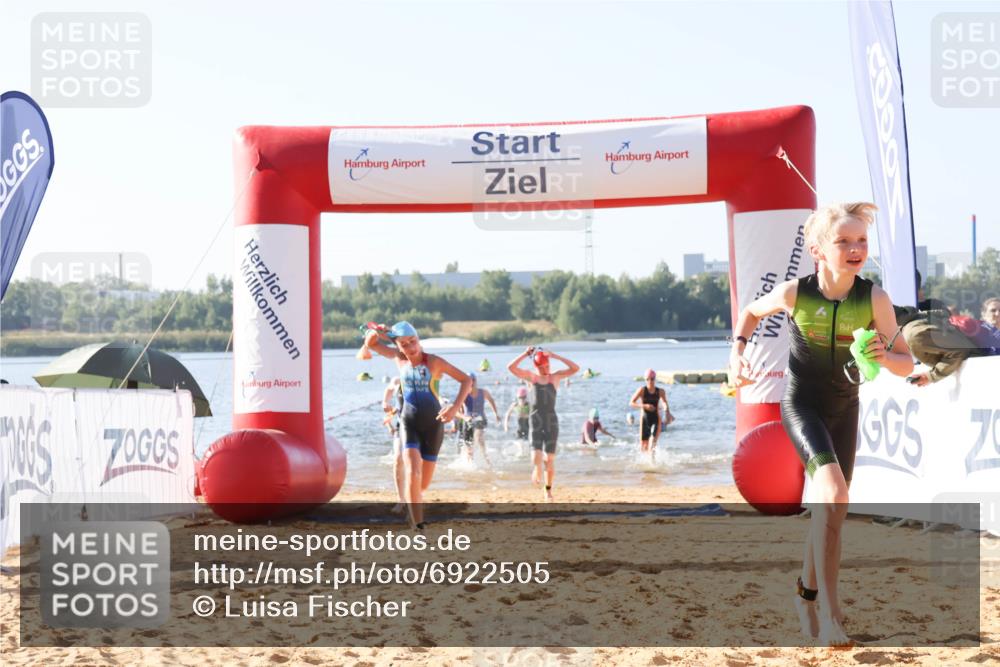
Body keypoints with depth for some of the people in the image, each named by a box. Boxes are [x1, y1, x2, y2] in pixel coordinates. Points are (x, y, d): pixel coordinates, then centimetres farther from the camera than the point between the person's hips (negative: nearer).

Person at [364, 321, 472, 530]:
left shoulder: (434, 362, -11)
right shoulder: (399, 358, -2)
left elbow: (466, 380, -11)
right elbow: (370, 344, 10)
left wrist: (455, 407, -25)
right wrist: (374, 333, -14)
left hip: (433, 425, -1)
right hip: (409, 423, 1)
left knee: (424, 483, 8)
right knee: (412, 473, -22)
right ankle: (418, 527, -20)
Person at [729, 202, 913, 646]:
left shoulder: (874, 299, -17)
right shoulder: (794, 293, -19)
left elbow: (907, 364, -13)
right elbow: (750, 313, 4)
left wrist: (884, 356, -33)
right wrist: (737, 353, -10)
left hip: (844, 409, 4)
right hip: (801, 406, -3)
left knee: (830, 509, 13)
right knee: (832, 493, -27)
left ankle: (807, 595, 38)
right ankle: (830, 611, -23)